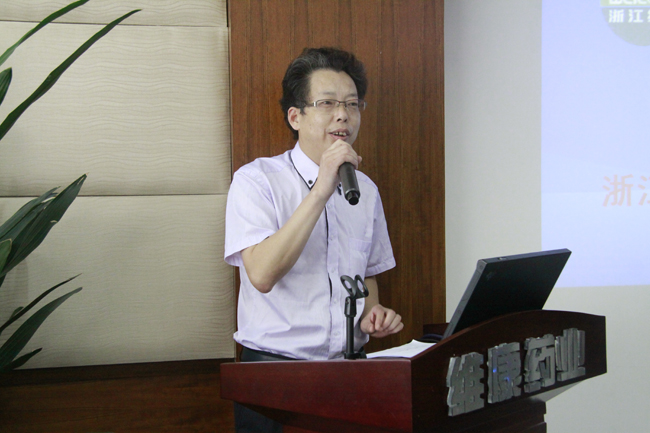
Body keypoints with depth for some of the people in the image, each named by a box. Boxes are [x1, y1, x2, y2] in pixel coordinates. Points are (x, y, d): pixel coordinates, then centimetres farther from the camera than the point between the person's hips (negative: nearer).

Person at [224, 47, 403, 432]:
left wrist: (371, 313, 4)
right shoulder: (256, 180, -5)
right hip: (276, 364, -4)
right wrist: (320, 193, -21)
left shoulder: (365, 189, 12)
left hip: (350, 363, 5)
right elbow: (262, 275, -20)